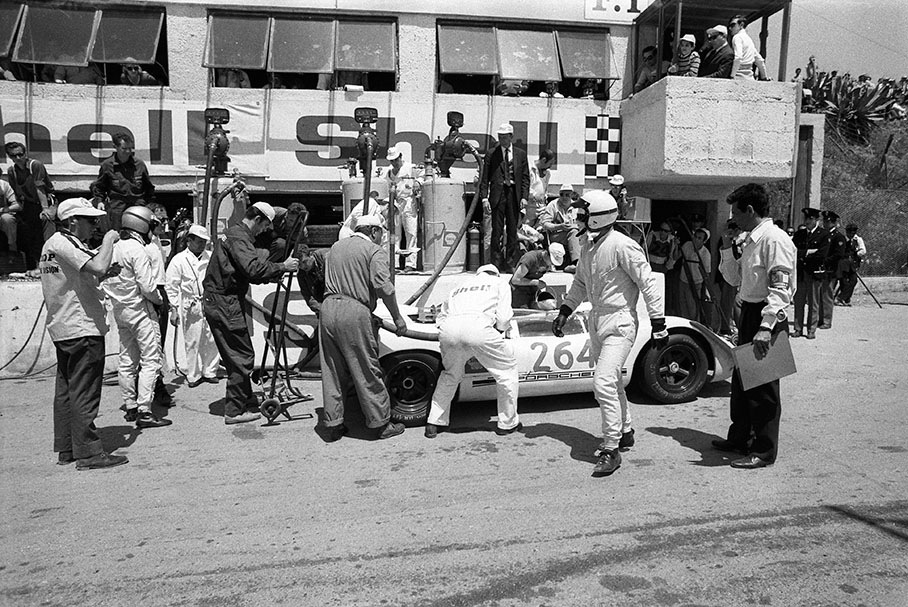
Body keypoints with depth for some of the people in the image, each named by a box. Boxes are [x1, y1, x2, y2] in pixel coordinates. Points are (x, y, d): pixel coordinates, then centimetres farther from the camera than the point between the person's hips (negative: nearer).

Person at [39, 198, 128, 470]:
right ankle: (88, 453, 0)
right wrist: (108, 240, -14)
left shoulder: (53, 243, 18)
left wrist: (107, 272, 6)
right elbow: (98, 268, -28)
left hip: (62, 329, 11)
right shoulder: (63, 244, -15)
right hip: (82, 329, -11)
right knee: (85, 393, -5)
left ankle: (66, 449, 23)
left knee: (66, 390, 15)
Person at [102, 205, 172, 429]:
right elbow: (147, 287, -20)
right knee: (151, 360, -6)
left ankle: (130, 407, 23)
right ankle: (144, 411, -9)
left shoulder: (114, 248, 9)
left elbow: (106, 282, 11)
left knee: (127, 360, 14)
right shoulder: (138, 250, -16)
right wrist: (159, 300, -2)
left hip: (119, 309, 9)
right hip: (140, 310, -9)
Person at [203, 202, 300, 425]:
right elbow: (253, 268, -28)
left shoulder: (234, 234, 20)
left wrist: (272, 276, 11)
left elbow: (247, 272, 22)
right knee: (242, 356, -5)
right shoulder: (238, 237, -14)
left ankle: (247, 402, 25)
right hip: (224, 304, -11)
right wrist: (281, 267, -19)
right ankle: (234, 411, 2)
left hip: (216, 303, 11)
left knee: (236, 356, 16)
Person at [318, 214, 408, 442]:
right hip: (354, 312, -6)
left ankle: (333, 425, 16)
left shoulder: (336, 247, 21)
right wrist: (397, 317, -6)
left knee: (332, 372, 12)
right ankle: (381, 424, 11)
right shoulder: (374, 252, -1)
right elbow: (384, 287, -12)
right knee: (367, 372, 2)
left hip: (328, 307, 6)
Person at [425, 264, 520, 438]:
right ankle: (507, 423, 21)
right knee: (507, 369, 16)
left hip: (448, 328, 5)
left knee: (450, 375, 28)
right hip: (477, 325, -4)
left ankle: (434, 423, 27)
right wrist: (500, 332, 32)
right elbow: (503, 317, 14)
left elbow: (441, 315, 32)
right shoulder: (500, 283, 28)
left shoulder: (461, 284, 39)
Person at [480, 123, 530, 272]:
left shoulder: (521, 154, 11)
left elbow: (525, 177, 8)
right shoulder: (491, 155, 6)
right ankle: (496, 261, 3)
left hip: (514, 194, 2)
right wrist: (484, 197, -7)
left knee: (512, 230, 4)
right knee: (497, 229, -3)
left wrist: (524, 197, -2)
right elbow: (485, 178, 3)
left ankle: (510, 262, 11)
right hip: (497, 194, -1)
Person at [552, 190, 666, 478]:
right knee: (612, 382, 19)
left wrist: (658, 325, -14)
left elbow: (648, 284, -14)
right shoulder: (588, 248, 9)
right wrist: (564, 312, 15)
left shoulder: (622, 246, -16)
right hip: (596, 321, 9)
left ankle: (611, 450, -4)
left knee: (604, 384, -15)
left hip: (619, 323, -9)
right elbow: (580, 284, 23)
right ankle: (624, 432, 37)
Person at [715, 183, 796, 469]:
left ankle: (765, 451, 11)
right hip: (748, 314, 10)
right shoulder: (751, 240, 13)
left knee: (763, 387, -1)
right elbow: (733, 274, 23)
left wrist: (766, 328, -30)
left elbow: (780, 289, -23)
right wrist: (726, 247, 8)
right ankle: (740, 437, 33)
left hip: (766, 317, -10)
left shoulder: (775, 239, -16)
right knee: (741, 381, 19)